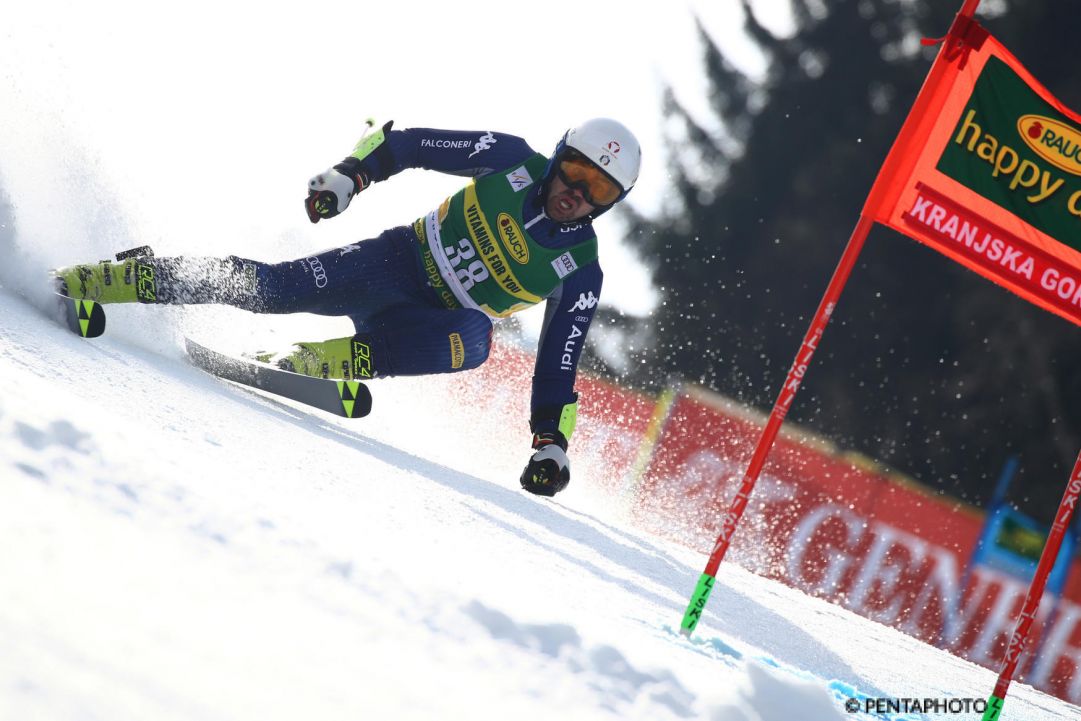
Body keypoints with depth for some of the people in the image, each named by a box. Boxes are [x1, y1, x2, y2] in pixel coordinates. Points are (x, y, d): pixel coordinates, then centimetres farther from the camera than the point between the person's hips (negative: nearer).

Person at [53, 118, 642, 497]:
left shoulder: (579, 271, -9)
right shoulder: (513, 162, -8)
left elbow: (558, 366, -5)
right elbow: (411, 144, -2)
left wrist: (551, 443, -14)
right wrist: (349, 173, -16)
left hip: (431, 322, 0)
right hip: (397, 260, 0)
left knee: (473, 339, -36)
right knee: (267, 287, -19)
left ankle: (336, 361, -36)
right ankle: (117, 280, -7)